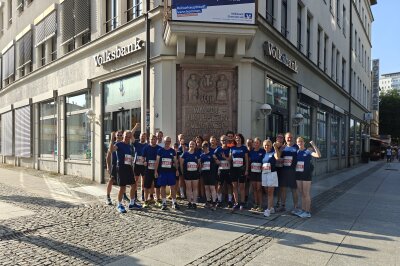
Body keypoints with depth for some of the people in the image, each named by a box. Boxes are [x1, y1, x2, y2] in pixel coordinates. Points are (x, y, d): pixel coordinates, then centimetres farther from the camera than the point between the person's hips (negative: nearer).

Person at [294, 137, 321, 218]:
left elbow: (318, 155, -22)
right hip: (298, 175, 5)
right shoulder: (296, 152, 8)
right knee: (302, 194, 14)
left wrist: (313, 145, -25)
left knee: (306, 194, 1)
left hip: (306, 175, -5)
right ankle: (303, 210, 24)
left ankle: (308, 212, 9)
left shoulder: (308, 151, -8)